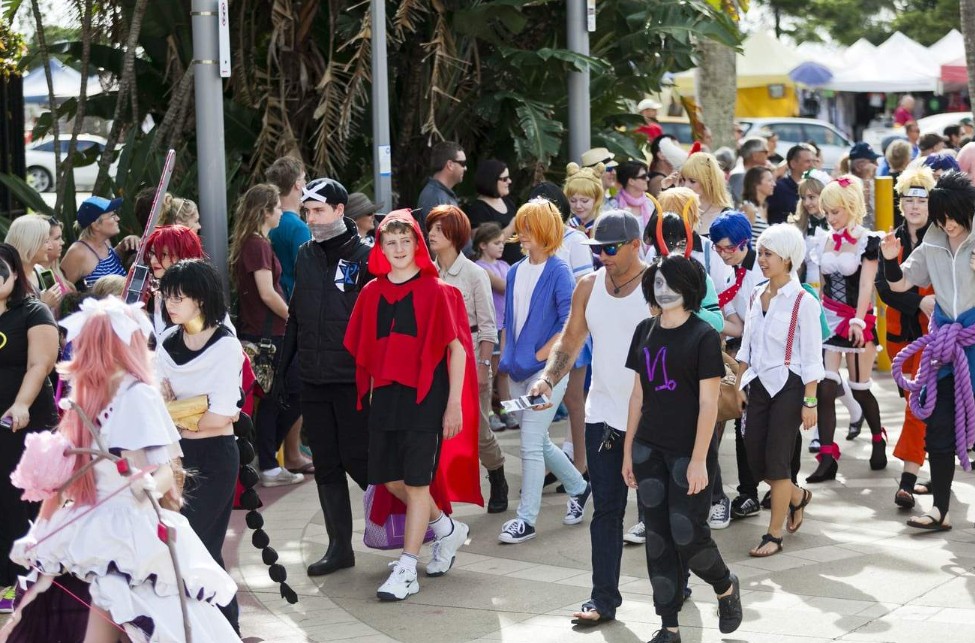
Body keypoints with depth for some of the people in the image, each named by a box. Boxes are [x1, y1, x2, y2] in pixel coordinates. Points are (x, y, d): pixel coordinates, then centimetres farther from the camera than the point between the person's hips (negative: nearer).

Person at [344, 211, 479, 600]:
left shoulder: (435, 291, -5)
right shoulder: (371, 294, 8)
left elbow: (457, 349, -5)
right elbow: (365, 352, 13)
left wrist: (454, 404, -10)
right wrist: (369, 394, 8)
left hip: (425, 396, -5)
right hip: (385, 396, 5)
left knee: (417, 481, -5)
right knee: (390, 480, 6)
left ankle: (406, 570, 0)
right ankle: (448, 529, 30)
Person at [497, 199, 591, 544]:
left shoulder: (558, 272, -10)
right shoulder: (515, 272, 10)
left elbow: (570, 324, -16)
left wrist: (539, 355, -16)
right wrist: (507, 359, 9)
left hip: (548, 369, -8)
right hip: (519, 370, 8)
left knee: (531, 443, -8)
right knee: (539, 441, 16)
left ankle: (526, 519, -2)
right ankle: (578, 487, 37)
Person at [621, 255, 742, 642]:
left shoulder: (703, 336, -8)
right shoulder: (645, 331, 8)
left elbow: (708, 403, -11)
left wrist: (699, 460, -16)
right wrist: (628, 449, 12)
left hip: (687, 452, -5)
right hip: (649, 450, 5)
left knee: (687, 535, -7)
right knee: (657, 537, 4)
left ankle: (726, 587, 24)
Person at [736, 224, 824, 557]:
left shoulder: (803, 302, -12)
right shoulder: (756, 296, 7)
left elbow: (812, 358, -11)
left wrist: (810, 403, -13)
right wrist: (740, 383, 9)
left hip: (788, 386, -6)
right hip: (759, 385, 6)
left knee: (776, 460, -3)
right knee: (755, 460, 8)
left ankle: (774, 535, 8)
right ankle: (798, 496, 37)